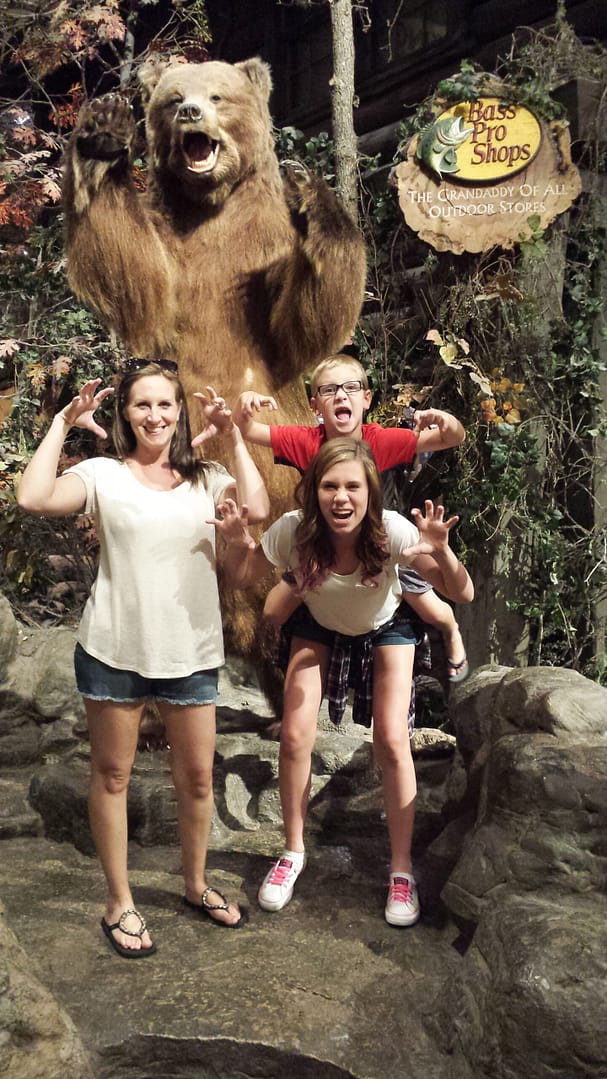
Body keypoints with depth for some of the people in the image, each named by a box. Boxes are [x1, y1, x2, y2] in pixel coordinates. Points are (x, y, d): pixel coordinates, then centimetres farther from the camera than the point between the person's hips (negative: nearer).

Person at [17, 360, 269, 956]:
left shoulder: (205, 477, 4)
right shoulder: (103, 475, -4)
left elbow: (257, 509, -14)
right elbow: (34, 499, -20)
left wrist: (233, 436, -11)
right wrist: (62, 422, -14)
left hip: (190, 653, 2)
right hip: (113, 649, -2)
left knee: (197, 777, 12)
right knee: (111, 774, 11)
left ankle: (196, 884, 37)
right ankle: (119, 902, 30)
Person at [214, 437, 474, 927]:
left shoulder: (392, 531, -35)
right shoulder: (294, 530, -32)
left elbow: (463, 594, -33)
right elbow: (242, 579, -16)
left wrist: (441, 552, -52)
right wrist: (237, 543, -36)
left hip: (384, 630, -1)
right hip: (319, 629, 1)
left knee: (392, 742, -11)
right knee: (294, 737, -8)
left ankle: (402, 869, 8)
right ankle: (294, 852, 16)